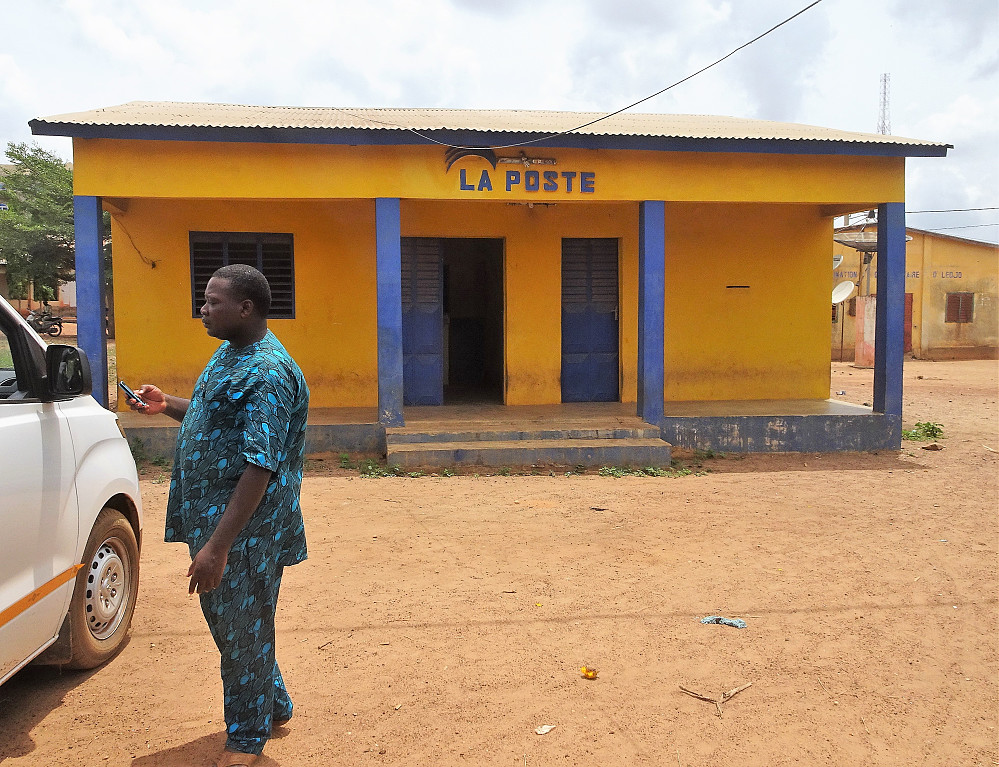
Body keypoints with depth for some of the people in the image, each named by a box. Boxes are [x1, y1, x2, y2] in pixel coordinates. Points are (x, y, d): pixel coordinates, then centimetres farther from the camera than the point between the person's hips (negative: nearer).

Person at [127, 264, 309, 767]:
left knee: (241, 630, 6)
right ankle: (273, 706, 41)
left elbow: (260, 466, -27)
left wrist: (218, 546, -28)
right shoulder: (228, 354, 10)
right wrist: (167, 405, 8)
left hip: (244, 529, -10)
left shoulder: (268, 372, -22)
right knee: (228, 621, 21)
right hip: (209, 516, 10)